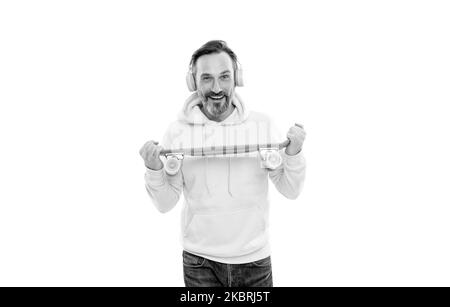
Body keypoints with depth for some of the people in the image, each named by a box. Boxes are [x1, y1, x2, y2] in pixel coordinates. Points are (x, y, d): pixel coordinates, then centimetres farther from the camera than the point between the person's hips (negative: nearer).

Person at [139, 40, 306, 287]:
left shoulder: (262, 125, -6)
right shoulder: (178, 131, -7)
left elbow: (290, 191, -2)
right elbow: (165, 204, -3)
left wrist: (293, 153, -18)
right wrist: (154, 170, -19)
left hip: (255, 260, 1)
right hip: (200, 263, 0)